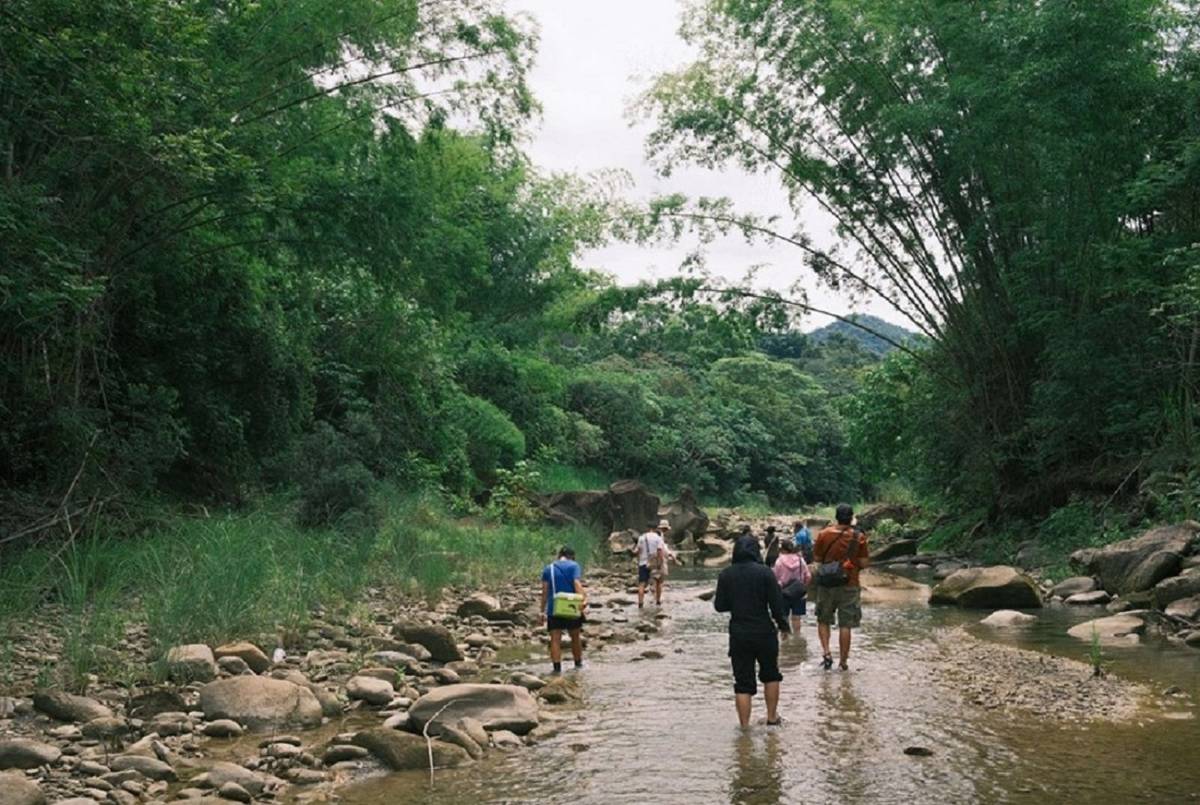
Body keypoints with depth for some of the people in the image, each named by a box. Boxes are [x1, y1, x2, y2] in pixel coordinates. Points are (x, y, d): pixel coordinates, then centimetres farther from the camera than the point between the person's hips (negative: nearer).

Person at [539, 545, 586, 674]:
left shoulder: (548, 568, 8)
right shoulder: (574, 566, 0)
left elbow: (545, 591, 3)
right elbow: (577, 584, -17)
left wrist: (543, 610, 6)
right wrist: (583, 599, -28)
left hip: (553, 609, 1)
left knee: (555, 639, 1)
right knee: (575, 636, 17)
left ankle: (557, 667, -8)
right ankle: (578, 663, 29)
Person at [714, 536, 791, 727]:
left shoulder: (726, 575, -2)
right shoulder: (764, 573, -9)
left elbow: (720, 606, 1)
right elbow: (776, 604, -8)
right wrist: (783, 626, 7)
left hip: (738, 634, 1)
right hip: (764, 632, -1)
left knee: (743, 683, 6)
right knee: (771, 675, 21)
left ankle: (744, 726, 4)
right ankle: (772, 717, 24)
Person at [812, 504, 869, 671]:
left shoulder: (823, 535, -5)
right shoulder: (858, 537, -7)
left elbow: (817, 560, 1)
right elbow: (863, 563, -5)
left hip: (826, 584, 1)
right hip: (849, 585, -1)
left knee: (823, 621, 16)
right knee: (845, 625, 6)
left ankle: (826, 652, 0)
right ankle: (843, 661, 9)